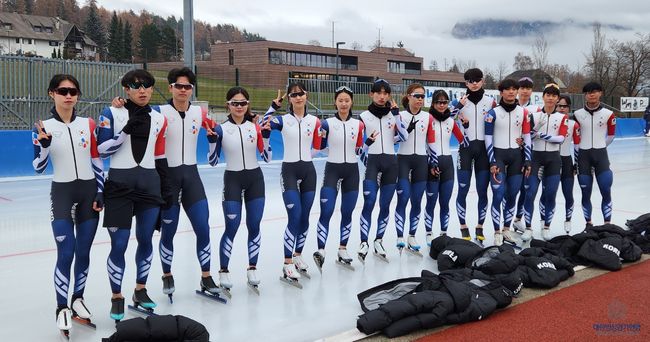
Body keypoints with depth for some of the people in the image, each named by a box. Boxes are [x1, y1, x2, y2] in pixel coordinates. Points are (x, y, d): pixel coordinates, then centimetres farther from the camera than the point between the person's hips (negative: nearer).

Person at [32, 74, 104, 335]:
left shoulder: (88, 124, 2)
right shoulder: (43, 127, -4)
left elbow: (97, 162, 6)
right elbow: (38, 168, -5)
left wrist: (100, 193, 1)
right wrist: (44, 144, -22)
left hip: (89, 192, 3)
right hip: (62, 194, -2)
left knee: (83, 252, 8)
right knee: (66, 254, -8)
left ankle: (78, 300, 25)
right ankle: (62, 308, 5)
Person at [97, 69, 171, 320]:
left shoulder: (159, 119, 9)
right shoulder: (112, 114, -2)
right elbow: (101, 150, -9)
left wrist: (166, 188, 11)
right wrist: (126, 132, -20)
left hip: (149, 185, 4)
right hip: (119, 185, -3)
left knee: (145, 240, 10)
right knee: (119, 245, -4)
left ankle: (140, 290, 28)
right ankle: (117, 297, 14)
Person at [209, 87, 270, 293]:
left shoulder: (255, 126, 1)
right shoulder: (221, 128, -5)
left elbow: (266, 158, 0)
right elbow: (213, 162, -4)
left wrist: (266, 136, -13)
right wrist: (212, 140, -18)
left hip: (255, 179, 3)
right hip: (232, 180, -2)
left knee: (254, 227, 4)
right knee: (231, 228, -5)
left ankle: (252, 269, 19)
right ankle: (223, 272, 9)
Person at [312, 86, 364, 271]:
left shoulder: (358, 124, 5)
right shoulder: (327, 123, -3)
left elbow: (360, 149, 11)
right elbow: (319, 147, 0)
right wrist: (319, 135, -15)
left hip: (352, 171, 3)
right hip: (332, 170, -3)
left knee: (347, 213, 8)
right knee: (326, 212, -12)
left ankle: (342, 251, 18)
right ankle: (321, 251, -12)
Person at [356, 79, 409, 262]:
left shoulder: (393, 113, 8)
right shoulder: (364, 116, 2)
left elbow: (404, 136, -6)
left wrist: (396, 114, -10)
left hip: (390, 162, 3)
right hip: (372, 161, -3)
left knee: (385, 204, 5)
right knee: (369, 202, -15)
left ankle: (378, 241, 16)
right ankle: (364, 243, -10)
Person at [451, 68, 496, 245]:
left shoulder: (490, 102, 8)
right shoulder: (459, 102, 4)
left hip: (483, 149, 1)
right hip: (465, 148, -1)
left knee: (482, 191, 2)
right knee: (463, 190, -5)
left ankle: (480, 228, 14)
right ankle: (464, 228, 7)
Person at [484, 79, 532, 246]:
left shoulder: (523, 112, 6)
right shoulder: (493, 113, -4)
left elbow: (527, 137, 9)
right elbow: (488, 138, -4)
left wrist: (527, 161, 5)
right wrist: (492, 162, -10)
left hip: (516, 156, 3)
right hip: (498, 155, -3)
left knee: (512, 195, 7)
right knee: (498, 195, -9)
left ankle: (507, 229, 21)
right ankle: (497, 233, -1)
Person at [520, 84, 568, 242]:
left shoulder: (562, 117, 5)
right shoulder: (534, 115, 5)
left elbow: (561, 138, -9)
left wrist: (543, 135, -21)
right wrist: (536, 127, -17)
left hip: (553, 159, 1)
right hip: (535, 157, -1)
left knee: (550, 194, 1)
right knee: (530, 193, -8)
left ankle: (547, 227, 16)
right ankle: (528, 228, 1)